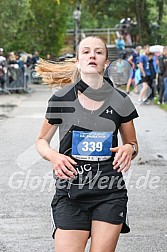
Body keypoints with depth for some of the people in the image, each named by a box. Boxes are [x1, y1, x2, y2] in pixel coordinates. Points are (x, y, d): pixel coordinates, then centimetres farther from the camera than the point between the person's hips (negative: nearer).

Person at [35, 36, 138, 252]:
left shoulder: (120, 101, 3)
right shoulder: (61, 99, 0)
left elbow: (132, 144, 16)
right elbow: (41, 141, 12)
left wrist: (129, 149, -7)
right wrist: (53, 156, -9)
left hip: (110, 193, 1)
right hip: (70, 192, -1)